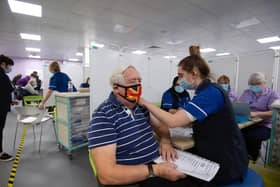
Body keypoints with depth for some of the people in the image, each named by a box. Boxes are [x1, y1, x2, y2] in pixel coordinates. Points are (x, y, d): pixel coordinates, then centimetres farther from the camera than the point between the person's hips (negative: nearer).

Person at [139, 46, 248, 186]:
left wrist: (145, 103, -20)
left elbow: (173, 121, -30)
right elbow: (187, 121, 5)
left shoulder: (211, 93, -24)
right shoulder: (208, 91, 5)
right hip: (215, 156, 7)